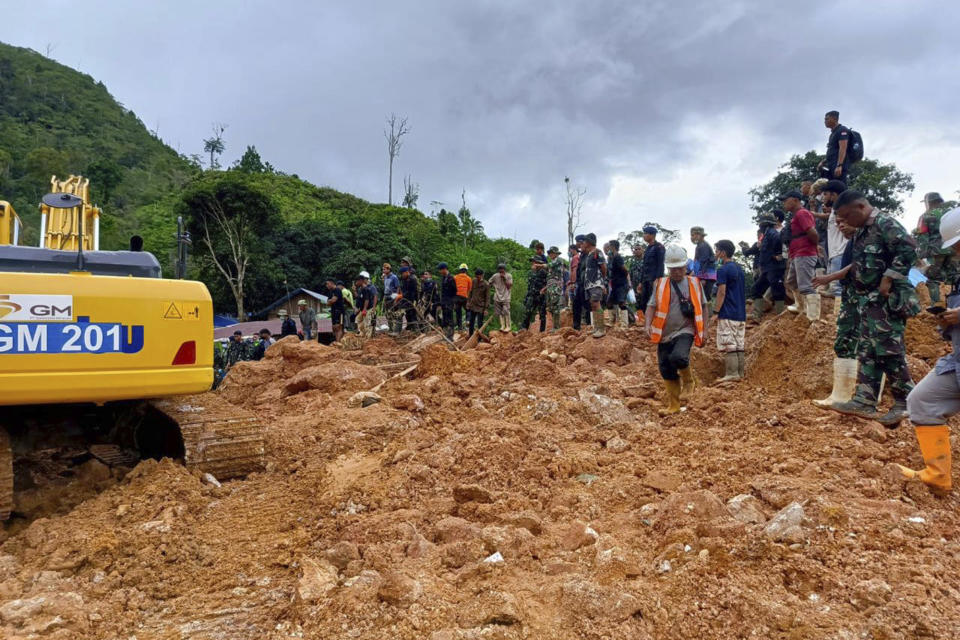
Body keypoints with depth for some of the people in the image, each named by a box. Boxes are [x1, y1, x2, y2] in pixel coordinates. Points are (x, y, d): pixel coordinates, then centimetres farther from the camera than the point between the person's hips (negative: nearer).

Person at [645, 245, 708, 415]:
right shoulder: (660, 284, 4)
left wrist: (704, 328, 6)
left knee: (678, 357, -29)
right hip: (664, 334, 3)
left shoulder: (694, 283, 4)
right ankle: (673, 404, 23)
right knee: (666, 370, 6)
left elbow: (704, 306, 12)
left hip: (685, 331, -2)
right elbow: (652, 306, 0)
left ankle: (688, 382, 2)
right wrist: (648, 324, -16)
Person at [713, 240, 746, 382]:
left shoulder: (723, 270, -10)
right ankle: (740, 373, 11)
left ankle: (732, 374, -9)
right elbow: (743, 292, 19)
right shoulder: (740, 269, 15)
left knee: (728, 345, -7)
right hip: (741, 314, 8)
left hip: (728, 314, -8)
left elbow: (722, 293, -15)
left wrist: (716, 312, -11)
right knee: (739, 345, 9)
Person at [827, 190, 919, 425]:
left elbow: (909, 249, -23)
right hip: (868, 301, 10)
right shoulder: (862, 232, 16)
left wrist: (889, 279, -21)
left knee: (890, 351, -5)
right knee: (867, 352, 9)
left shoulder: (885, 224, -12)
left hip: (887, 300, -10)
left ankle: (905, 403, 5)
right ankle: (864, 401, 13)